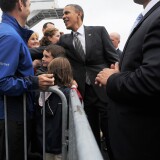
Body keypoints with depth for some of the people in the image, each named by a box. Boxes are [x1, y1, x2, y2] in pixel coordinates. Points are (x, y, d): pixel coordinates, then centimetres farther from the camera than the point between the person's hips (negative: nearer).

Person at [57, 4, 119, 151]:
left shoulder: (99, 31, 2)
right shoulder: (64, 40, 11)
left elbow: (114, 58, -1)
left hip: (105, 89, -3)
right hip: (83, 92, 3)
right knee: (91, 133, 12)